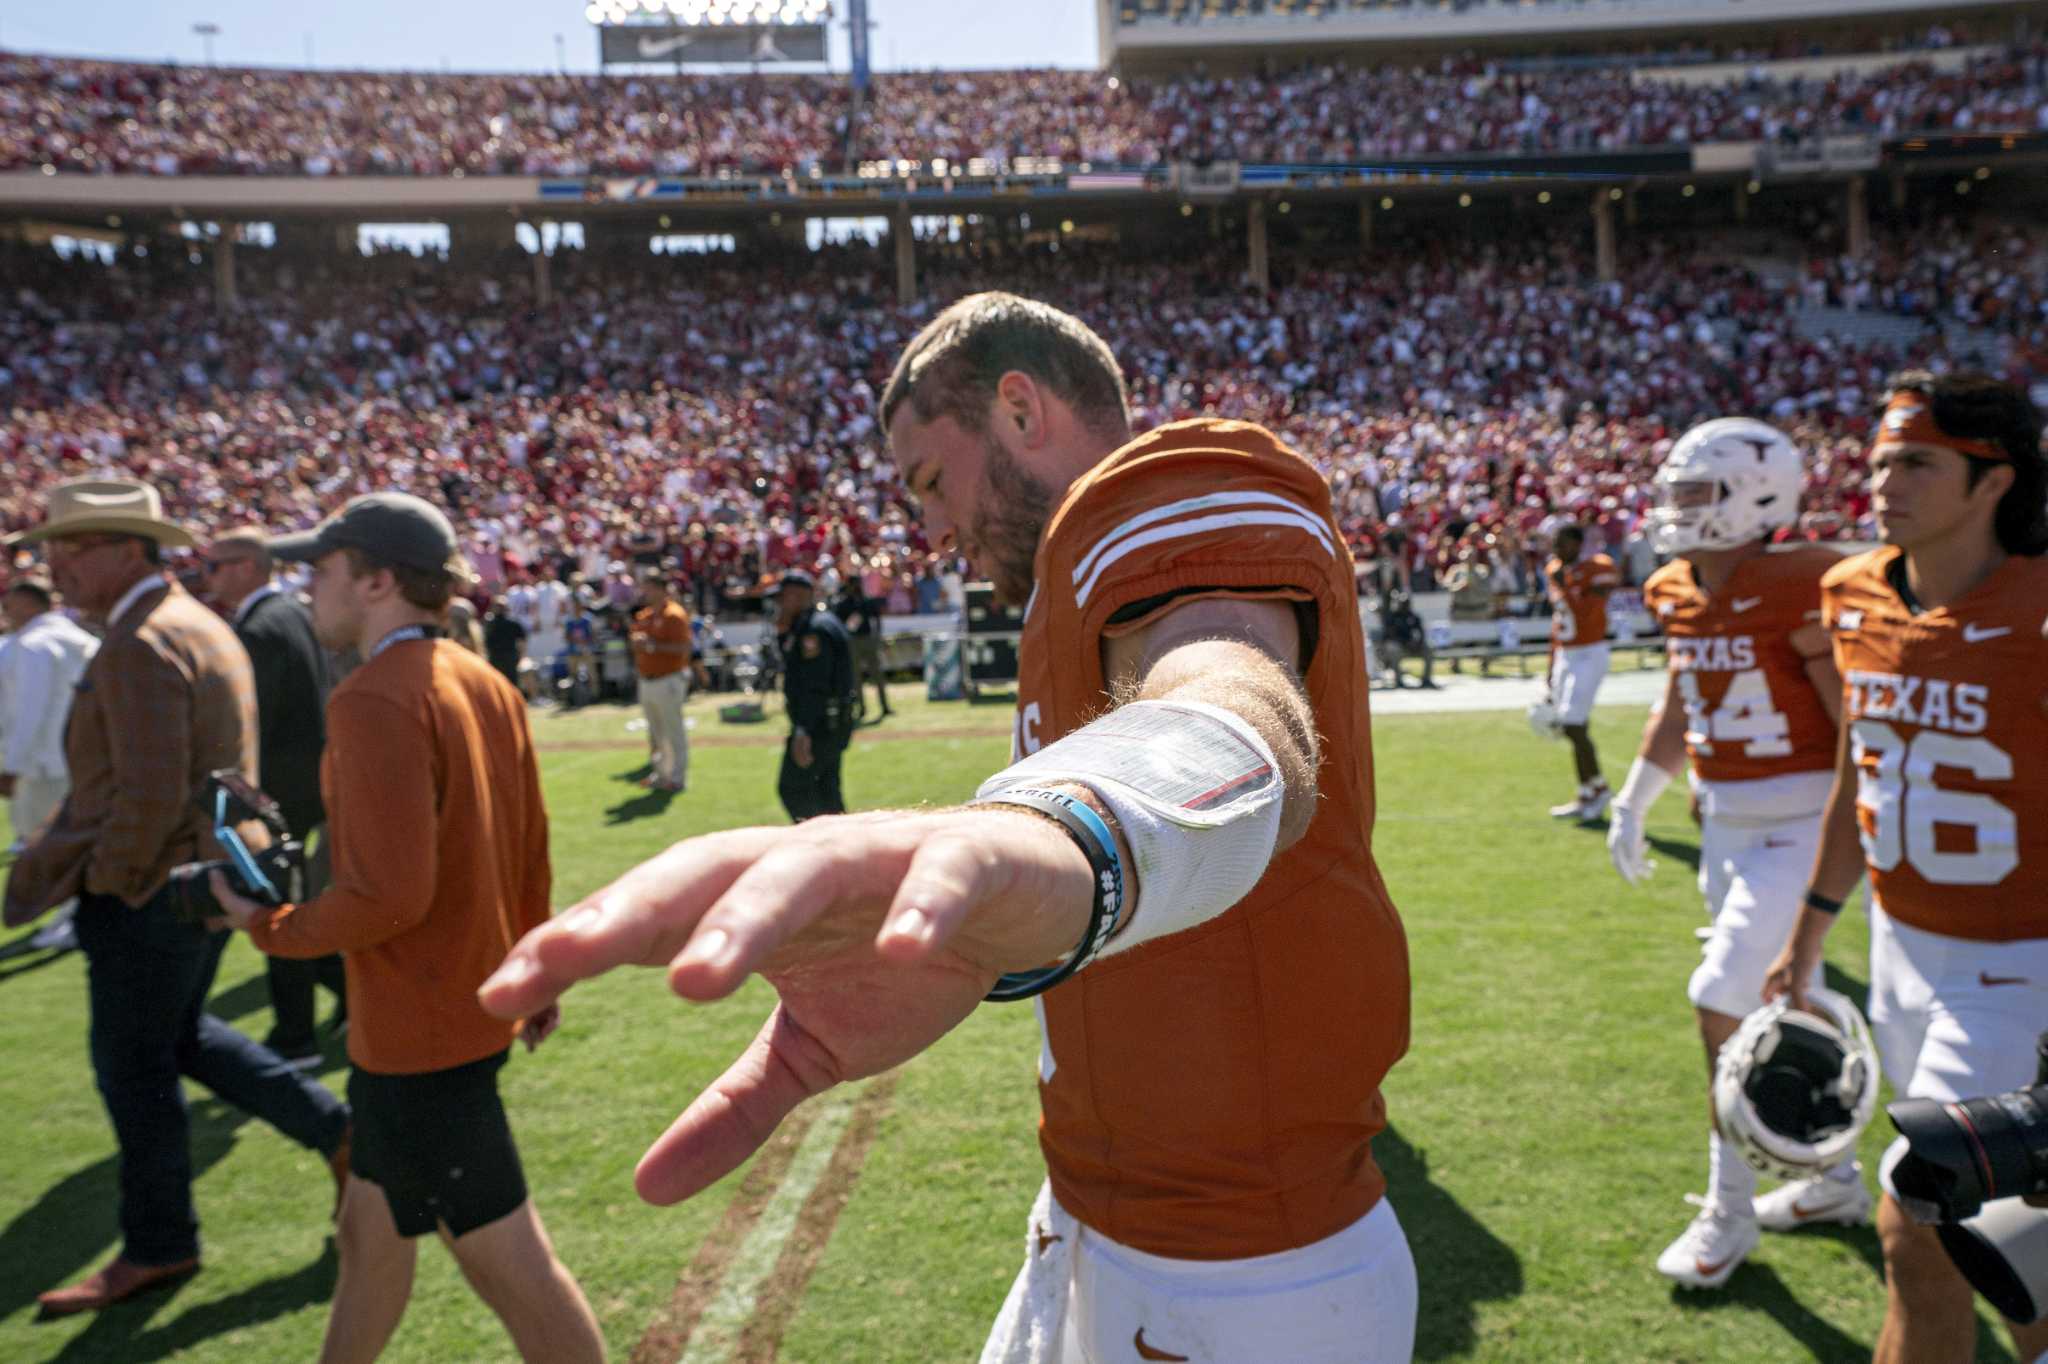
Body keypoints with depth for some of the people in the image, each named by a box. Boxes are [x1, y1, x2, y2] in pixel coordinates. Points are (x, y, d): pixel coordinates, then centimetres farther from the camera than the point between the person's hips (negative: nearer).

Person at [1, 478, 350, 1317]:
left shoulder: (141, 647, -21)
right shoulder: (196, 623, 11)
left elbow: (151, 796, -26)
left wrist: (107, 879, -12)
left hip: (154, 886, -10)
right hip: (207, 867, 10)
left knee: (133, 1066, 5)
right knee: (181, 1035, 22)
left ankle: (157, 1247, 20)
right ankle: (337, 1132, 24)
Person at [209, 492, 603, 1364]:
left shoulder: (375, 701, -21)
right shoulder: (485, 684, 5)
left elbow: (388, 893, -25)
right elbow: (530, 850, 11)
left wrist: (270, 929, -8)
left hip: (418, 1032, -9)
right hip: (480, 1006, 9)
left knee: (510, 1264, 2)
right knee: (369, 1230, 25)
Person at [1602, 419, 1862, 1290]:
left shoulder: (1796, 592, -18)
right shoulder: (1679, 596, 5)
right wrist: (1631, 805, 18)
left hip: (1798, 821, -8)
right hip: (1723, 822, 8)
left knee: (1725, 1003, -9)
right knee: (1778, 1009, 17)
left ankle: (1730, 1207, 9)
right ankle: (1835, 1180, 36)